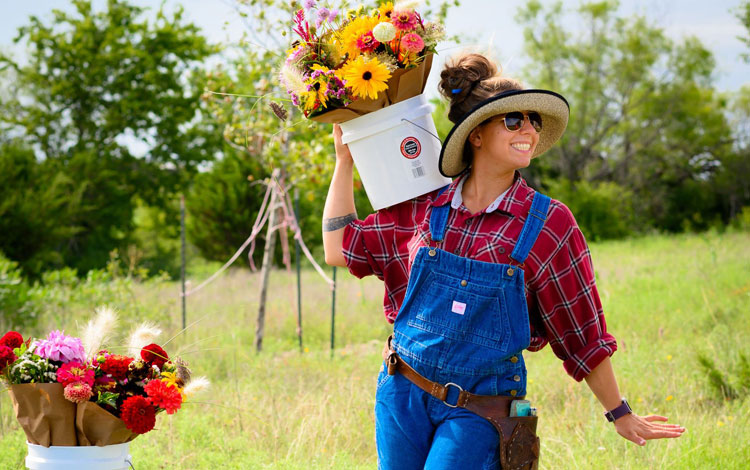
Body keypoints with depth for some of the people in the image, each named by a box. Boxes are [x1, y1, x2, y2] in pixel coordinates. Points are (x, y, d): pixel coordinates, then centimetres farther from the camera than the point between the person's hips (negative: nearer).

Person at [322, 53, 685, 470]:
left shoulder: (548, 224, -6)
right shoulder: (425, 207, 2)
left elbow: (582, 331, 1)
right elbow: (341, 248, 11)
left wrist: (621, 415, 7)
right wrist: (346, 157, 9)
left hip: (480, 413, -3)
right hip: (403, 396, 3)